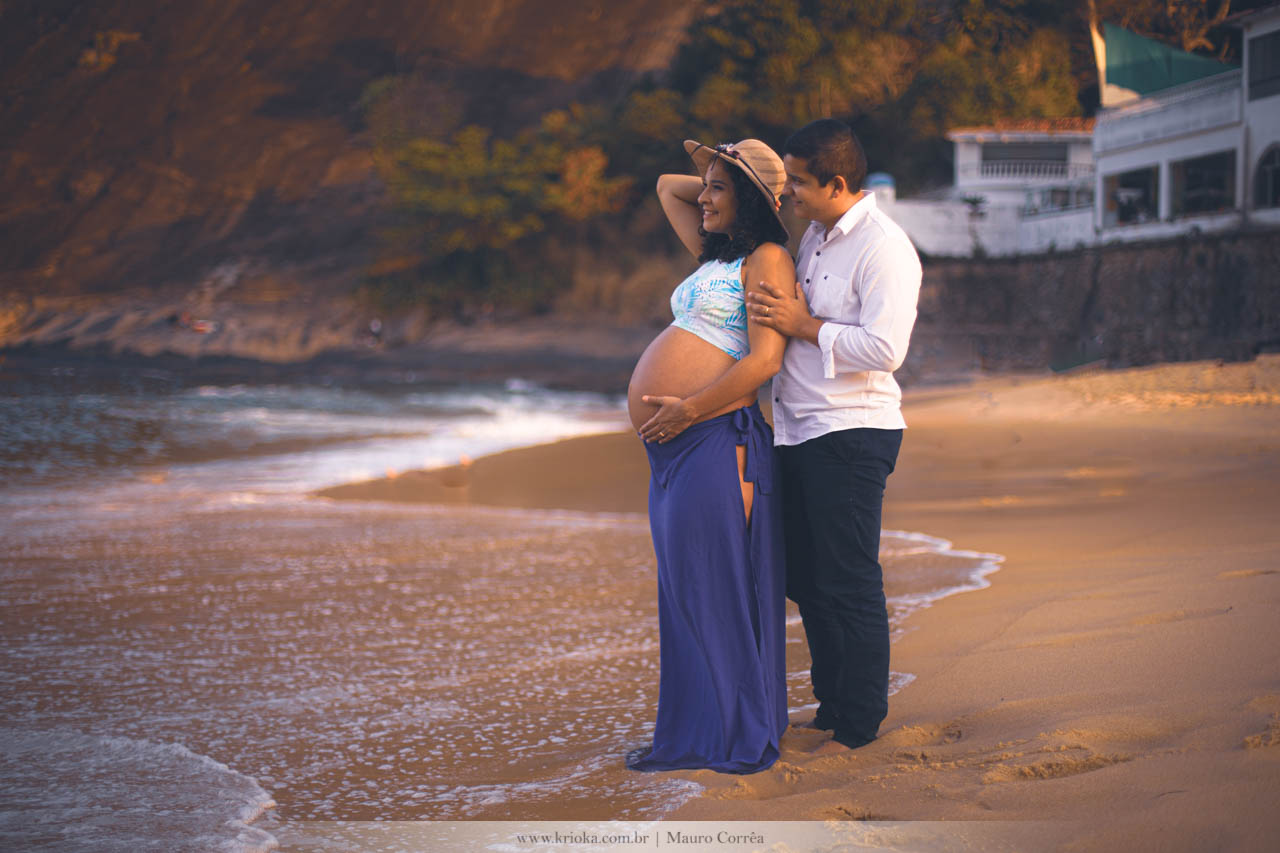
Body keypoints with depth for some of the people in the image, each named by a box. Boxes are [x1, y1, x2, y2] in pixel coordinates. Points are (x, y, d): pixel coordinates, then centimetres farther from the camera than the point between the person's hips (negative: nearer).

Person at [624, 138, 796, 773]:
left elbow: (764, 360, -16)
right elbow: (666, 187, 33)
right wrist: (715, 179, 20)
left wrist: (688, 408, -16)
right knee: (681, 594, 12)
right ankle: (686, 734, 20)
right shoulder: (715, 254, 19)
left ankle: (736, 738, 4)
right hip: (672, 450, 9)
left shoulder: (767, 259, -7)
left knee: (715, 591, -5)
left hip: (715, 442, -9)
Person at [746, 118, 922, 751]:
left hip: (851, 436, -9)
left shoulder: (883, 248, -13)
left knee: (849, 584, -3)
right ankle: (830, 707, 27)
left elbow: (884, 347, -23)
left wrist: (802, 325, -18)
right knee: (806, 580, 14)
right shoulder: (815, 236, 15)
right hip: (797, 432, 9)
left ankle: (859, 727, 6)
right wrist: (774, 312, 12)